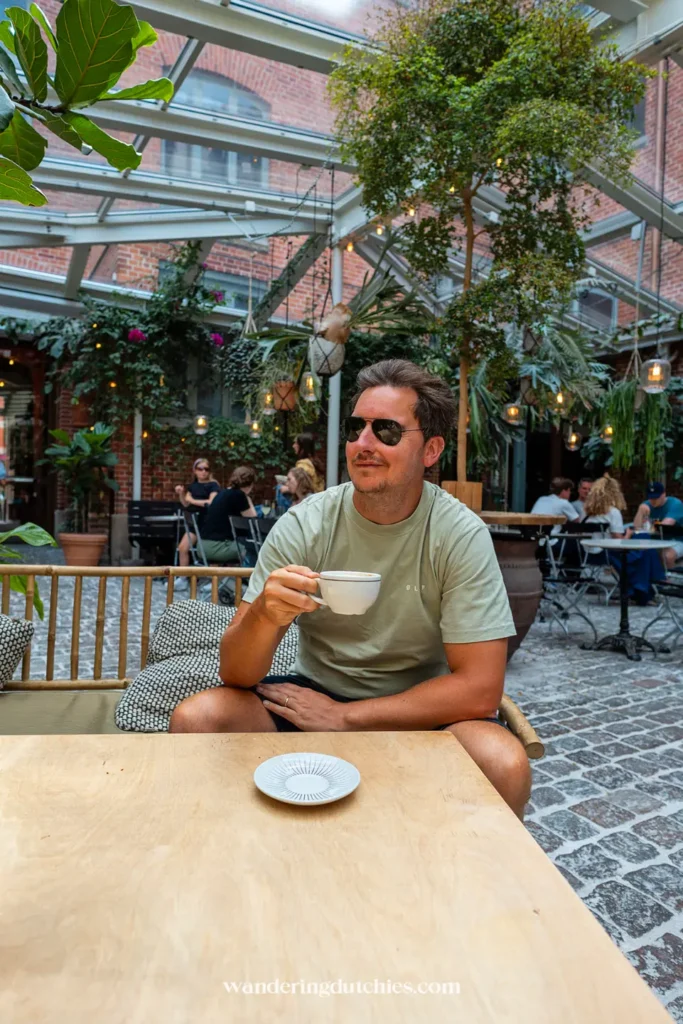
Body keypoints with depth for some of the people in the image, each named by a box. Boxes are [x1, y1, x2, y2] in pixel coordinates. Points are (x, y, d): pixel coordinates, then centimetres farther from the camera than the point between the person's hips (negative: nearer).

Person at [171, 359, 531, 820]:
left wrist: (342, 717, -18)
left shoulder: (461, 535, -15)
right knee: (193, 720, -19)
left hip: (420, 711, -1)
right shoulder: (303, 525, -11)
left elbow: (479, 689, -18)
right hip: (314, 694, 2)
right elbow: (237, 675, -12)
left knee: (505, 766, -29)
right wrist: (264, 614, -35)